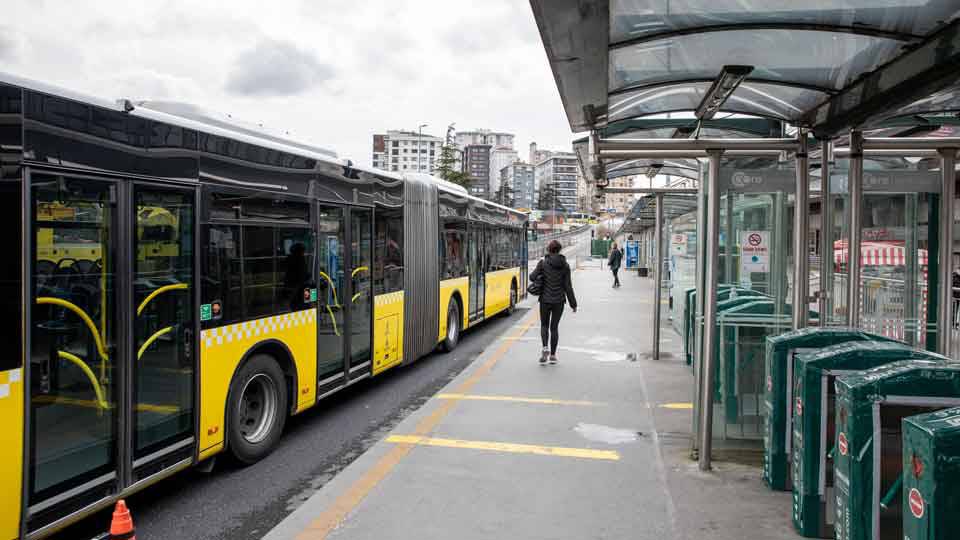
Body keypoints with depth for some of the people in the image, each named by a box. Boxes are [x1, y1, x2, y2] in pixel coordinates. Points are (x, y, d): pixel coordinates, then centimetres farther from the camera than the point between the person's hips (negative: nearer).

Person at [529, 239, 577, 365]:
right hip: (559, 300, 1)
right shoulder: (565, 265, -2)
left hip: (545, 299, -1)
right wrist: (573, 303, 3)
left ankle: (545, 348, -7)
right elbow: (568, 286, -3)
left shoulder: (543, 262, -7)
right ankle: (552, 355, 13)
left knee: (544, 325, 15)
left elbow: (532, 277, -10)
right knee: (554, 327, 11)